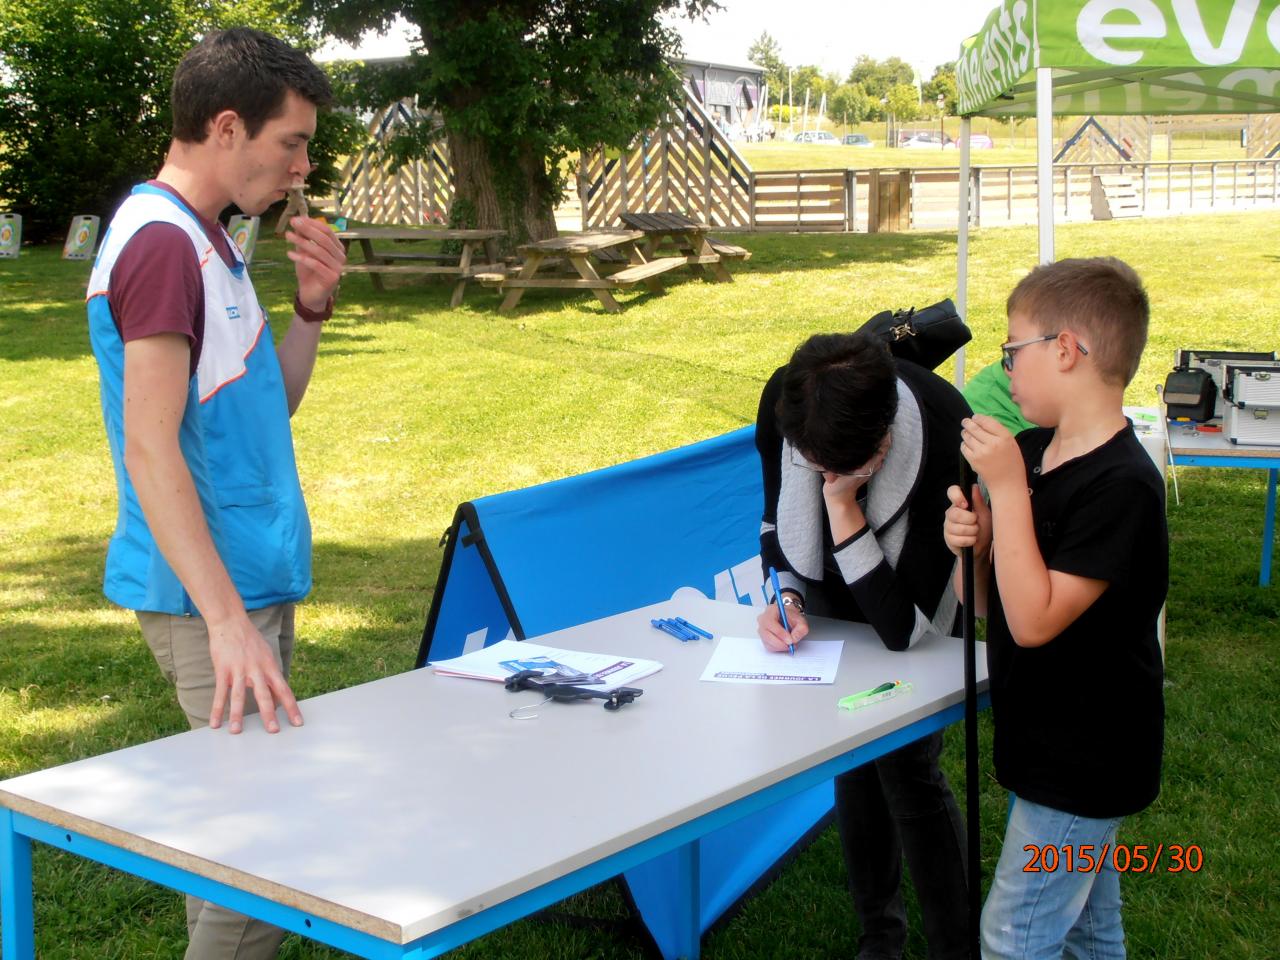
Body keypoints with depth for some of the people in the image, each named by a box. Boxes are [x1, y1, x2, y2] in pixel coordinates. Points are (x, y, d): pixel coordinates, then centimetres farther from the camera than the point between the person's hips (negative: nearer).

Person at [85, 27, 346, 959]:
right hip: (212, 592, -10)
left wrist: (313, 307, 3)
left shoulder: (206, 240, 14)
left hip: (252, 574, 10)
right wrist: (227, 620, -26)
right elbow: (149, 449, -22)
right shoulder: (161, 241, -16)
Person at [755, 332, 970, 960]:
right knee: (852, 762, 10)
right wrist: (787, 596, -23)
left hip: (917, 595, -4)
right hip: (832, 601, 4)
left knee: (907, 768, -7)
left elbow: (905, 628, -37)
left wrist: (842, 504, -42)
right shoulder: (784, 402, -26)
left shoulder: (946, 444, -41)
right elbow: (776, 518, -5)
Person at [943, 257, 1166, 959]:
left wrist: (1007, 487, -26)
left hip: (1083, 762, -8)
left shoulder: (1121, 485, -25)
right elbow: (990, 604, 7)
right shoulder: (1032, 451, 1)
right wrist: (973, 542, -14)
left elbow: (1033, 622, -28)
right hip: (1044, 741, 8)